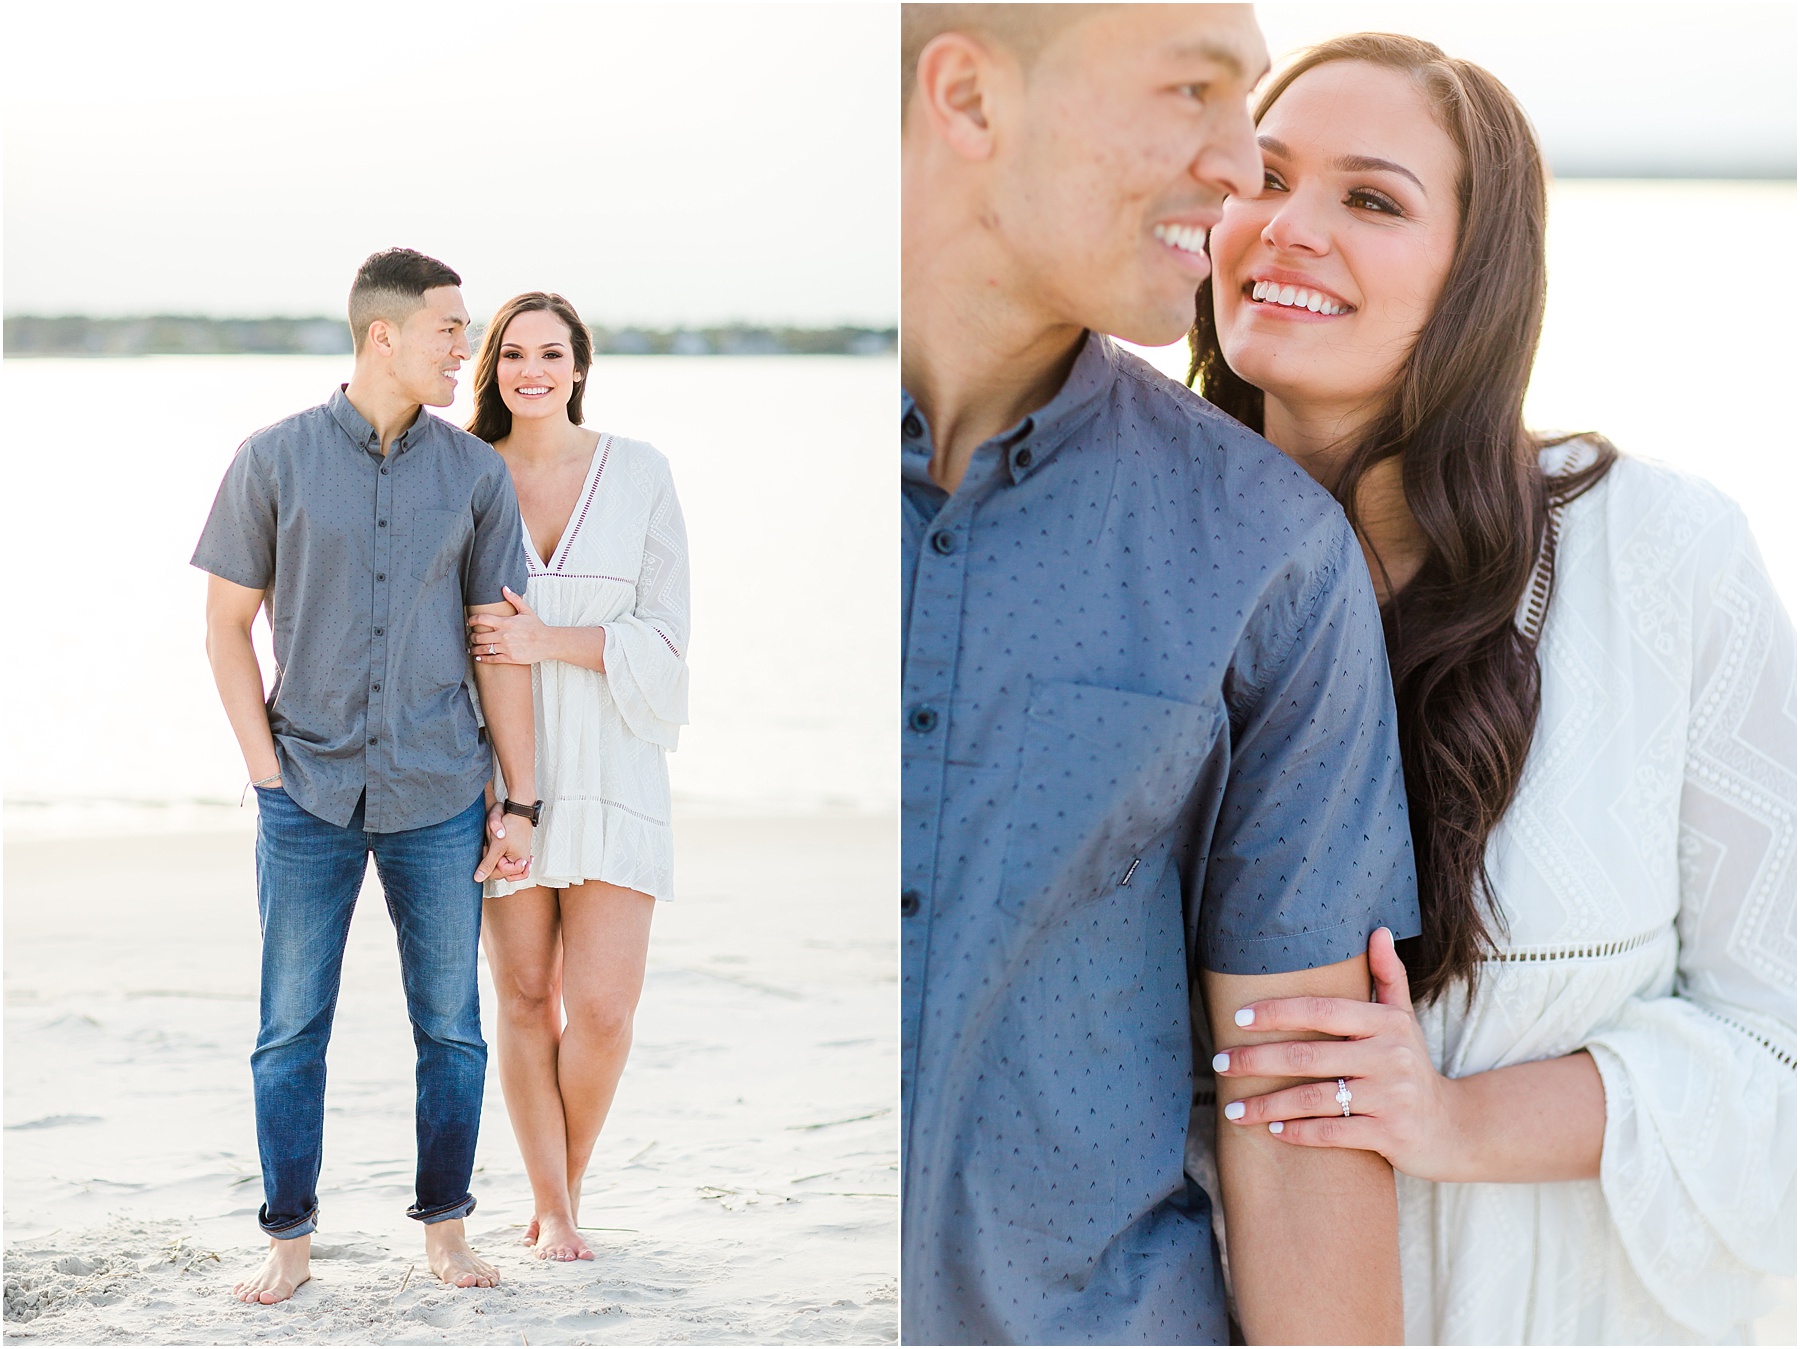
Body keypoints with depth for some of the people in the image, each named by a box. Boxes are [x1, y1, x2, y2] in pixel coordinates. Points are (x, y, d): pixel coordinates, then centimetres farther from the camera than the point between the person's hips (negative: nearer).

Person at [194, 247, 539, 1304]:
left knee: (452, 1027, 7)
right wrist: (266, 766, -5)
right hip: (309, 800, -1)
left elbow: (500, 648, 4)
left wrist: (521, 807, 2)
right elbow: (227, 623, 3)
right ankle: (290, 1242, 15)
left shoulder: (476, 473, 2)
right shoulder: (275, 460, -2)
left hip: (439, 799, 1)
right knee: (292, 1031, 3)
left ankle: (447, 1227, 21)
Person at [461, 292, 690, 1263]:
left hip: (610, 765, -1)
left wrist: (546, 641, -15)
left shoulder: (638, 473, 0)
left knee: (603, 1008, -7)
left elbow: (663, 637, -2)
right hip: (501, 767, 1)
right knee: (525, 999, 4)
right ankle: (551, 1210, 20)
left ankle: (570, 1182, 19)